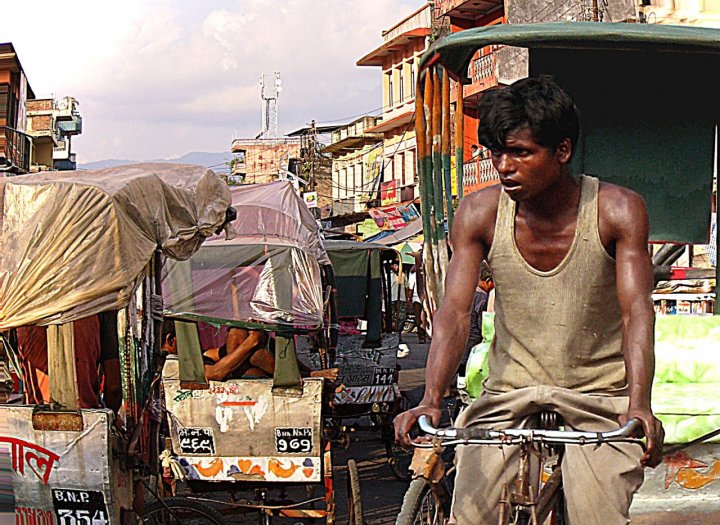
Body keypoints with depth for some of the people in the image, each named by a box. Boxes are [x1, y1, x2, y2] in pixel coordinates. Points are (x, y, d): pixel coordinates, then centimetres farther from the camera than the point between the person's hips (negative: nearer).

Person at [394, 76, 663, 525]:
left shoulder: (618, 210, -11)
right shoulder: (480, 214, -6)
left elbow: (637, 312, -20)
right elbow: (455, 313, -14)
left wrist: (640, 406, -37)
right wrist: (431, 400, -31)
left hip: (600, 393, -1)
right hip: (512, 391, 2)